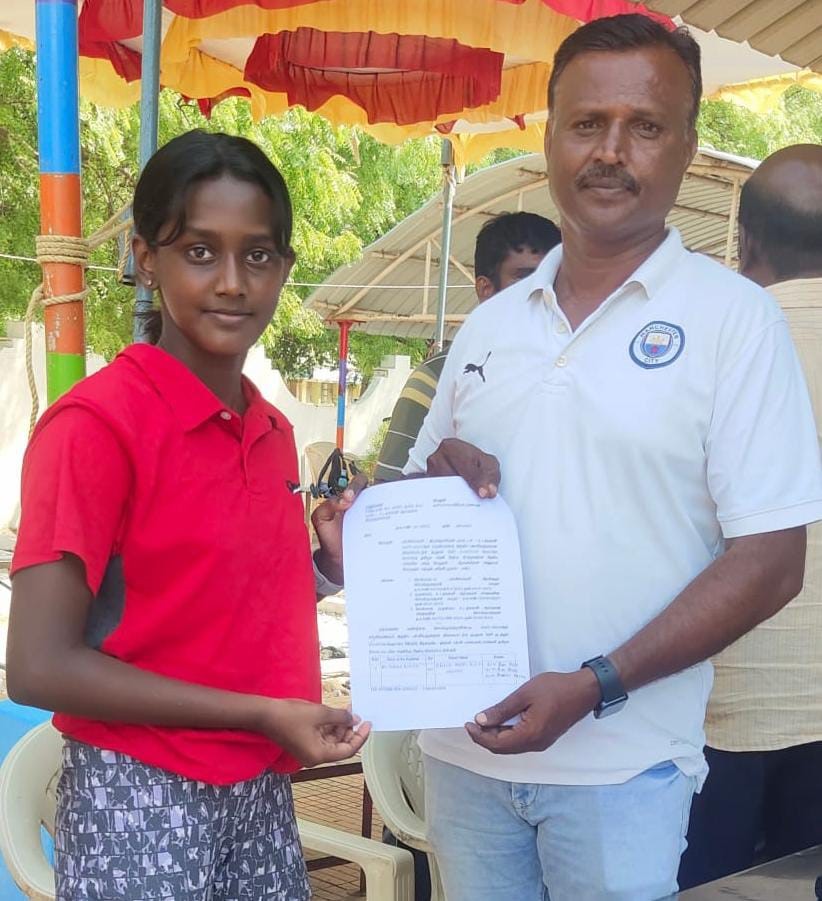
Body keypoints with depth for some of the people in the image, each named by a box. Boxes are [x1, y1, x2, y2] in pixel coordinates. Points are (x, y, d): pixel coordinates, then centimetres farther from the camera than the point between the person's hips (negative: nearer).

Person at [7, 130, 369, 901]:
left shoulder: (274, 431, 5)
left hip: (263, 791, 7)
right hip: (141, 800, -7)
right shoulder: (96, 421, -17)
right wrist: (263, 715, -19)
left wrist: (330, 565, -2)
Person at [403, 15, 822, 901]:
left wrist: (596, 686, -18)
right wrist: (440, 477, -6)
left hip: (620, 766, -4)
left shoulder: (732, 317, -7)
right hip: (464, 744, 5)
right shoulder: (489, 324, 8)